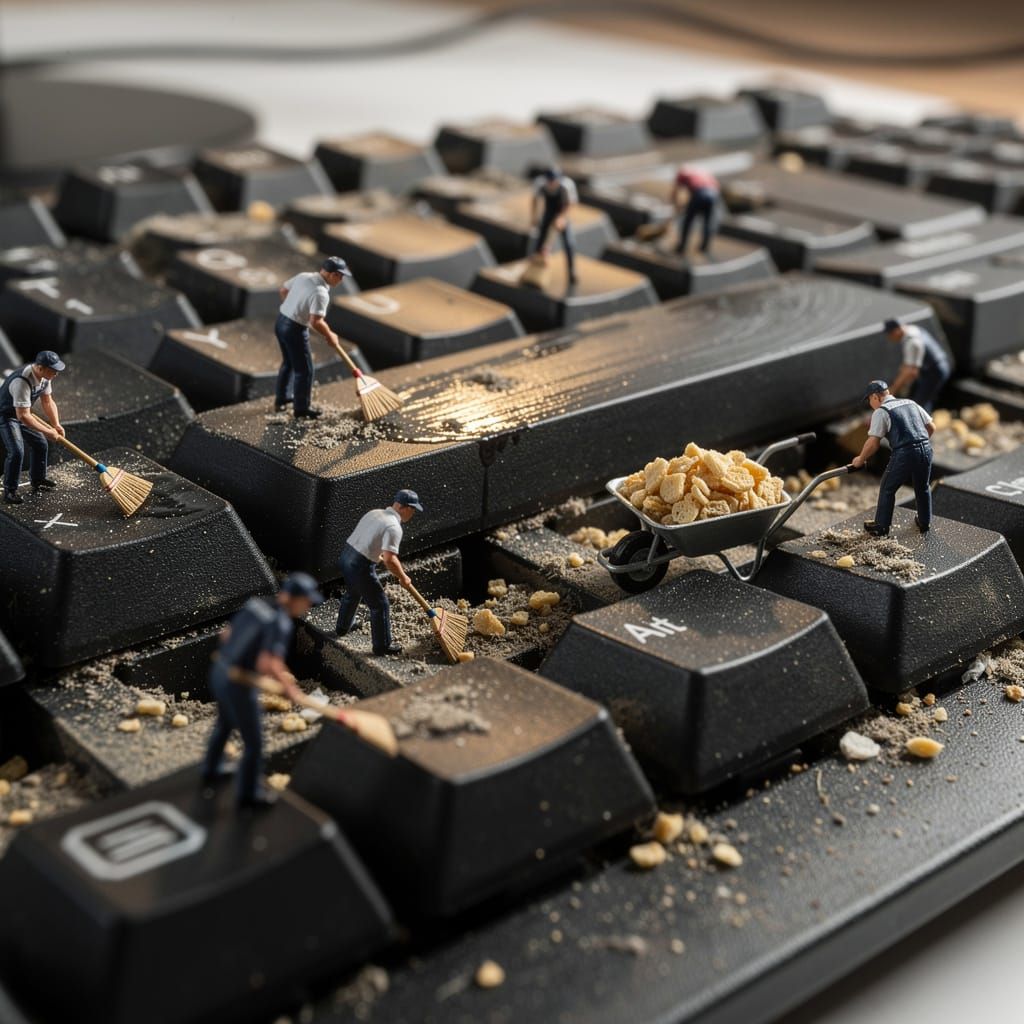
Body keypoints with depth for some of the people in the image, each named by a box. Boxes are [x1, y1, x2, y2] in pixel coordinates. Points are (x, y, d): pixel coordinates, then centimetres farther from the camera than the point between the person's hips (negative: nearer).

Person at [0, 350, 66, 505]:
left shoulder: (44, 376, -12)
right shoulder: (22, 382, -39)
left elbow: (47, 402, 1)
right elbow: (23, 416, -39)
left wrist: (56, 425, -11)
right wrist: (48, 431, -34)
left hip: (22, 413, 9)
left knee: (40, 444, 14)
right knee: (17, 452, -20)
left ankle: (38, 480, 33)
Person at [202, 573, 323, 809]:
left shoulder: (256, 604, 1)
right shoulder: (281, 623, -24)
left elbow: (226, 635, 11)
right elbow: (267, 665, -33)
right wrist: (288, 686, -17)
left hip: (219, 672, 8)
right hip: (237, 686, -8)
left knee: (224, 724, 35)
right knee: (254, 742, 13)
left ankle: (210, 771, 56)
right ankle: (248, 793, 32)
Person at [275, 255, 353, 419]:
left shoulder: (302, 276, 0)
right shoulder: (321, 293, -24)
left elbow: (283, 290, 16)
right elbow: (315, 322, -29)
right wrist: (329, 335, -11)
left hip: (281, 322, 9)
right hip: (295, 330, -9)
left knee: (288, 363, 26)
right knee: (304, 370, 6)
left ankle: (281, 399, 39)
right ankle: (301, 409, 15)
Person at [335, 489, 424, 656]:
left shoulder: (375, 513, 9)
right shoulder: (394, 527, -18)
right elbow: (389, 559, -26)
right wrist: (403, 577, -11)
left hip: (346, 556, 9)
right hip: (361, 567, -9)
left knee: (352, 593, 35)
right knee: (380, 605, 7)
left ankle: (343, 626, 57)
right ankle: (382, 645, 18)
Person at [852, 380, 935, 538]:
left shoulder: (881, 412, -1)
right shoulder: (910, 403, 18)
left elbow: (873, 442, -7)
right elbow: (931, 427, 21)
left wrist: (860, 459, 8)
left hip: (904, 454, -6)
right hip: (926, 449, 6)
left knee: (887, 489, 13)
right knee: (923, 488, 26)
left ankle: (881, 526, 21)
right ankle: (924, 523, 40)